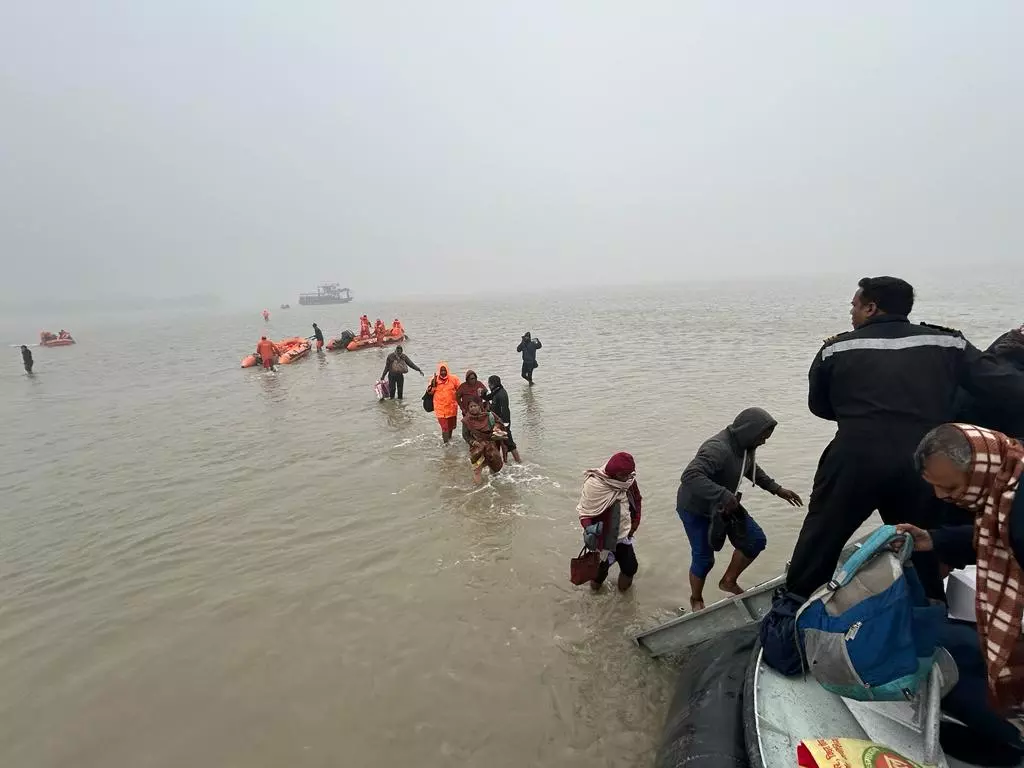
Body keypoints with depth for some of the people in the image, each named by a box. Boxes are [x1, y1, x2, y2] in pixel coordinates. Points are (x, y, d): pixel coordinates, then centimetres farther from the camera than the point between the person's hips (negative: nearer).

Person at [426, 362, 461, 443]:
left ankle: (449, 437, 43)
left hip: (451, 406, 2)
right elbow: (430, 392, -1)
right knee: (444, 425, -10)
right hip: (440, 407, -2)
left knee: (451, 424, 19)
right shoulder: (435, 379, -4)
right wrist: (433, 383, -16)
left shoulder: (453, 379, -5)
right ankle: (446, 442, -6)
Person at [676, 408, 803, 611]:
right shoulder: (718, 448, -35)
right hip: (696, 509, -8)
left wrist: (776, 489, 10)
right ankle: (696, 600, 31)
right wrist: (724, 496, -50)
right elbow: (690, 476, -48)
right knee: (704, 558, 3)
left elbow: (752, 469, 16)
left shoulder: (746, 445, -7)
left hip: (725, 504, 8)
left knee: (756, 540, 6)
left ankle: (729, 581, 27)